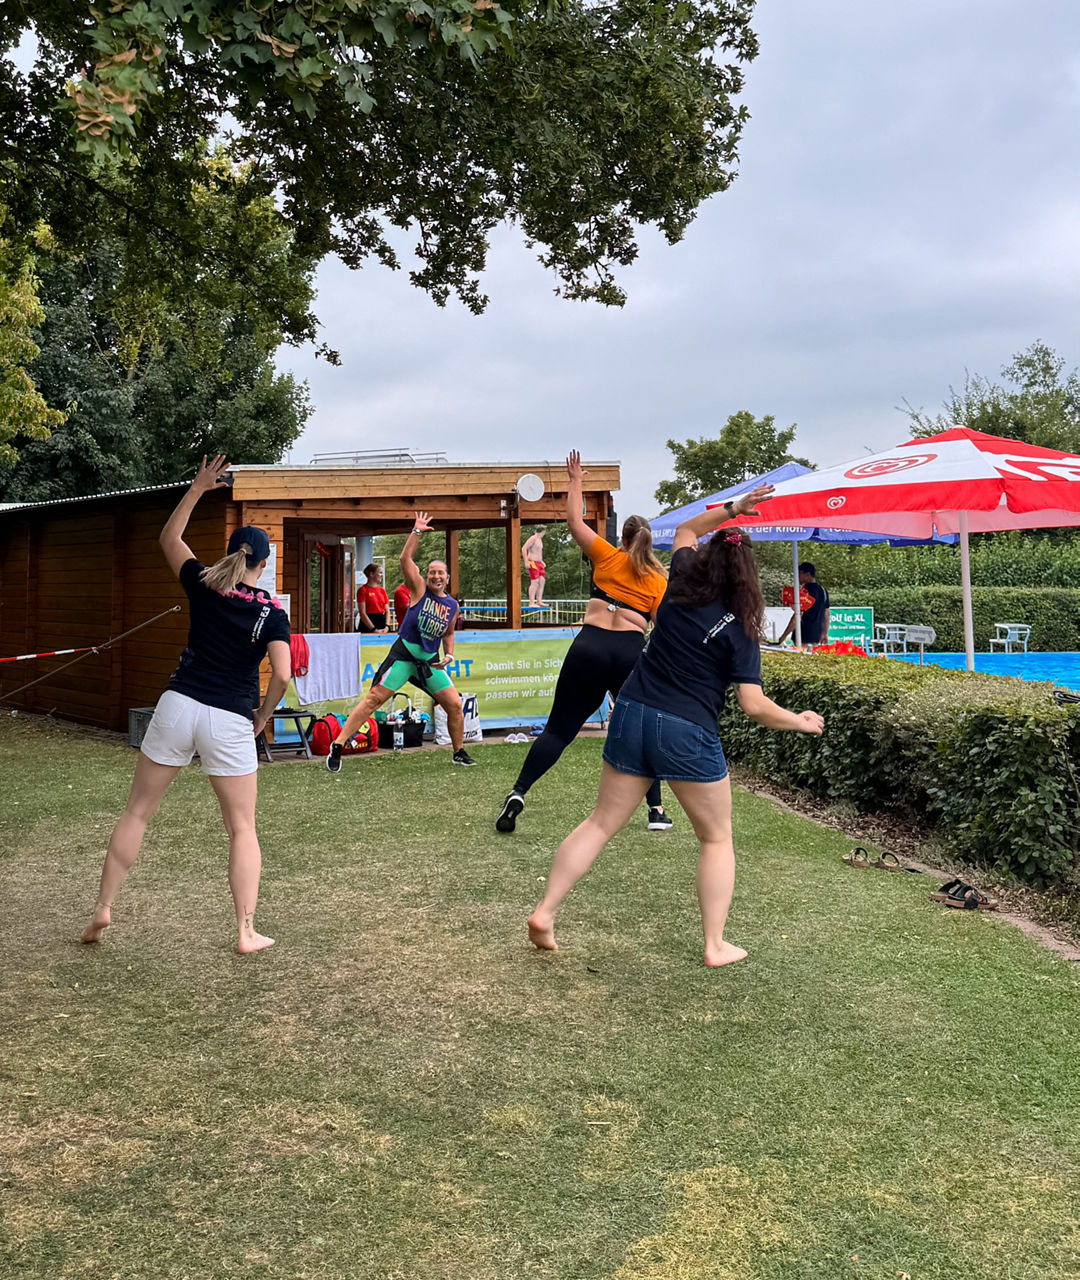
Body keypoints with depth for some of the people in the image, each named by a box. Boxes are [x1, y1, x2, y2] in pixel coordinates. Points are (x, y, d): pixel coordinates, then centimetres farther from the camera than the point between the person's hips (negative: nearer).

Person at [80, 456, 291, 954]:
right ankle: (247, 932, 6)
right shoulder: (271, 613, -3)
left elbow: (169, 538, 19)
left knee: (136, 813, 15)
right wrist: (262, 718, 3)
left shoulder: (203, 587, 3)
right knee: (242, 828, 8)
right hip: (230, 722, -2)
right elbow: (281, 675, -13)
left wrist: (199, 487, 21)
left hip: (178, 706, 2)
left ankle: (103, 908, 15)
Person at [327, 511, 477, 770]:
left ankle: (459, 753, 23)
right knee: (374, 699, -11)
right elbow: (405, 558, -12)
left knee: (455, 705, 3)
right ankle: (337, 745, -10)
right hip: (404, 654, -5)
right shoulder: (419, 590, -2)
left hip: (430, 661, 5)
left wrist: (449, 655, 9)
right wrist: (417, 531, -12)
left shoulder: (452, 605, 11)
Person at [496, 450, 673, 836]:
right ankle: (657, 811, 15)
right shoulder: (659, 580, 12)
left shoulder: (607, 557, 10)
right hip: (632, 652, 0)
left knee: (558, 729, 4)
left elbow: (574, 520, 17)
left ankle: (518, 793, -8)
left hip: (589, 646, 0)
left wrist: (575, 481, 28)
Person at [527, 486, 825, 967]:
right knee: (716, 839, 14)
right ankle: (715, 946, 14)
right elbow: (754, 706, -10)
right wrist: (801, 722, 5)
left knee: (601, 822, 13)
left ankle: (544, 913, 9)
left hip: (632, 715, 5)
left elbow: (684, 531, 27)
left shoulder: (680, 589, 6)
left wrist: (732, 508, 22)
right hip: (687, 733, -4)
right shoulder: (739, 630, -5)